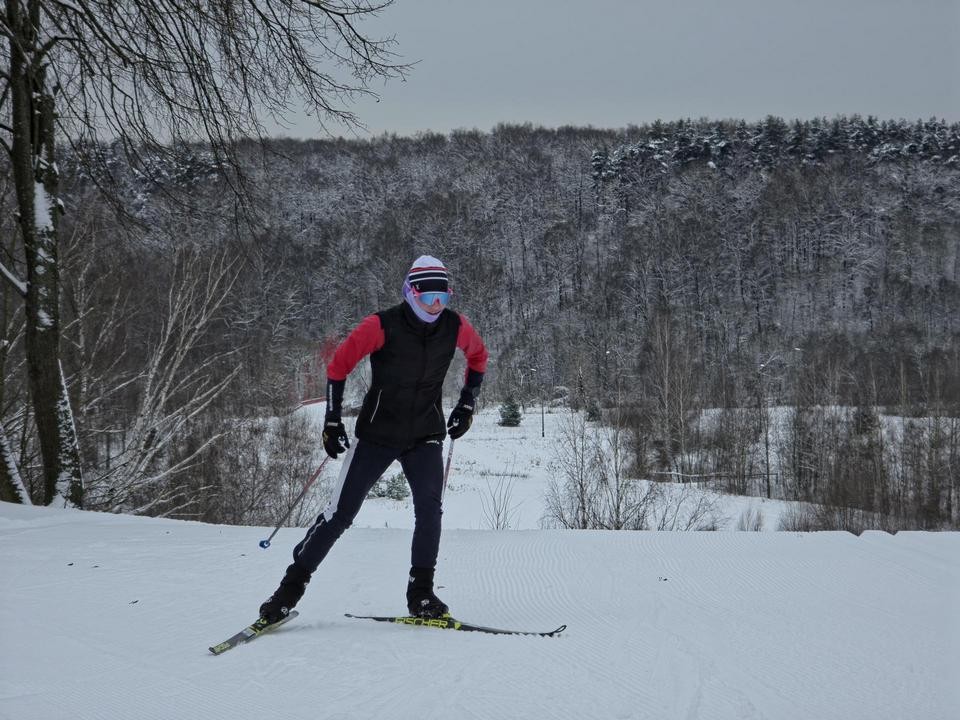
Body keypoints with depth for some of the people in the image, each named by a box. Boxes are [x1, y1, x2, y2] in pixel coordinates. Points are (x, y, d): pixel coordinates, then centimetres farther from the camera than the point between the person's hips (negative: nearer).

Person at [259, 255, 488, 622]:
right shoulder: (382, 326, -18)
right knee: (341, 512, -2)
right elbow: (338, 365, -8)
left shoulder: (455, 327, -8)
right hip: (376, 434, -2)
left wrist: (467, 405, 11)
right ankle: (293, 584, 10)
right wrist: (332, 421, -9)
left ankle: (420, 593, -5)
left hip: (426, 436, 2)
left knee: (430, 507, -17)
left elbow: (478, 356, 15)